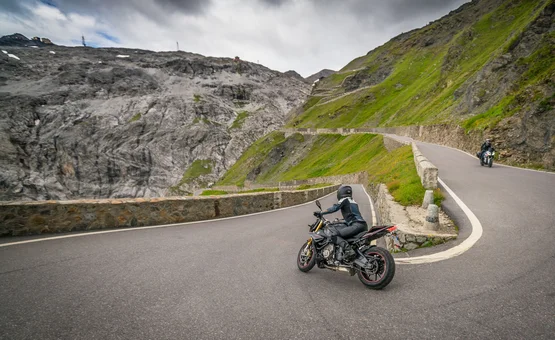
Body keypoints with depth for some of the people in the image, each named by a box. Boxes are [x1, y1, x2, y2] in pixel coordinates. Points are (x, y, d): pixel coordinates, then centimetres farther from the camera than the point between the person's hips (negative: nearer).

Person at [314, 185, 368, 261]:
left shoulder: (344, 200, 3)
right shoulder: (353, 201, 29)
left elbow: (334, 208, -12)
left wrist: (320, 213, -8)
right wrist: (338, 222, 41)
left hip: (356, 225, -10)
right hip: (363, 225, 10)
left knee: (333, 234, -17)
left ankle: (349, 250, -29)